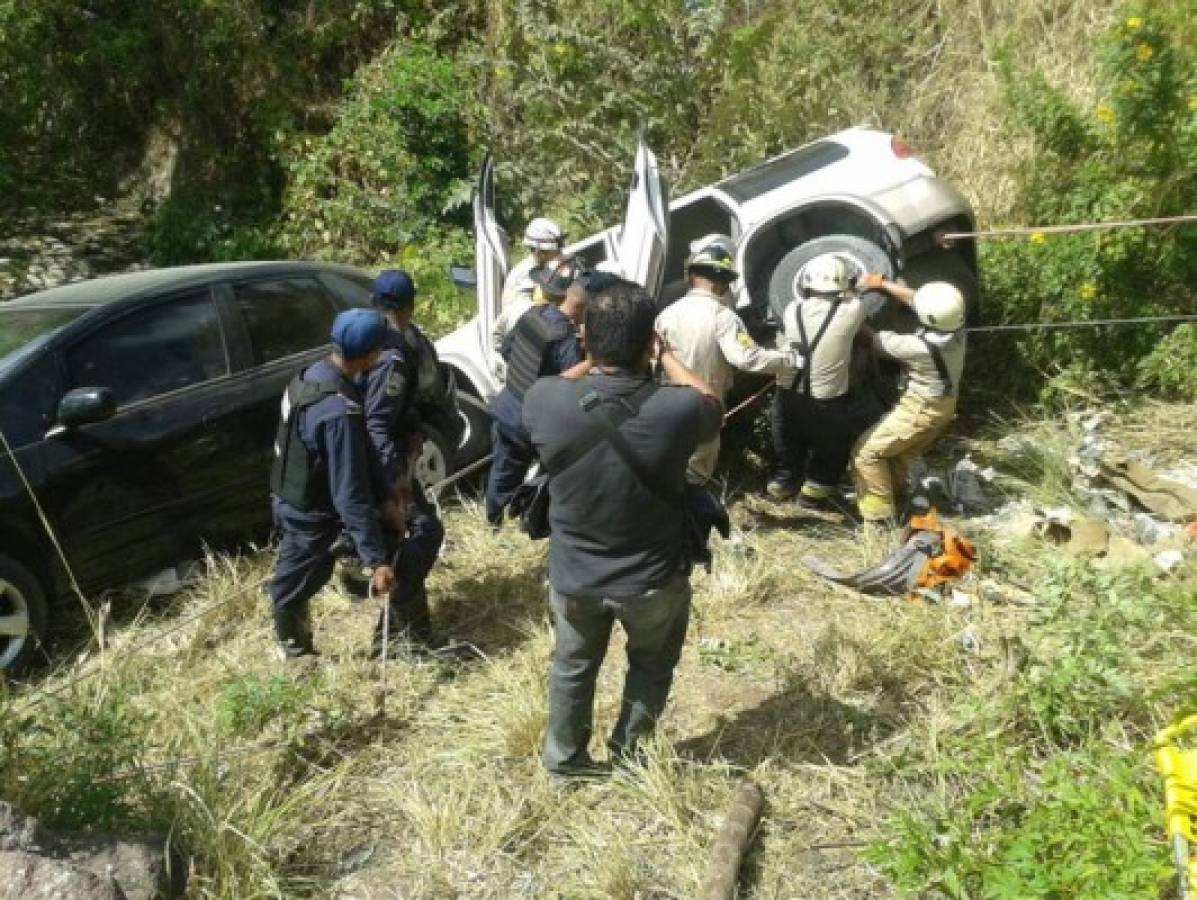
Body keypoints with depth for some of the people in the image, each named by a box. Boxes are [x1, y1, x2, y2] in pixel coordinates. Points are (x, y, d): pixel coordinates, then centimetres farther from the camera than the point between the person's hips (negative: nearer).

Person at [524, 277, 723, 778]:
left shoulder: (545, 402, -23)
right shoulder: (677, 409, -27)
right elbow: (712, 405, 0)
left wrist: (594, 359, 9)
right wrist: (664, 353, 6)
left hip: (572, 575, 2)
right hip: (653, 579, -1)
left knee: (573, 665, 28)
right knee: (652, 663, 29)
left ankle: (564, 756, 47)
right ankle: (627, 751, 46)